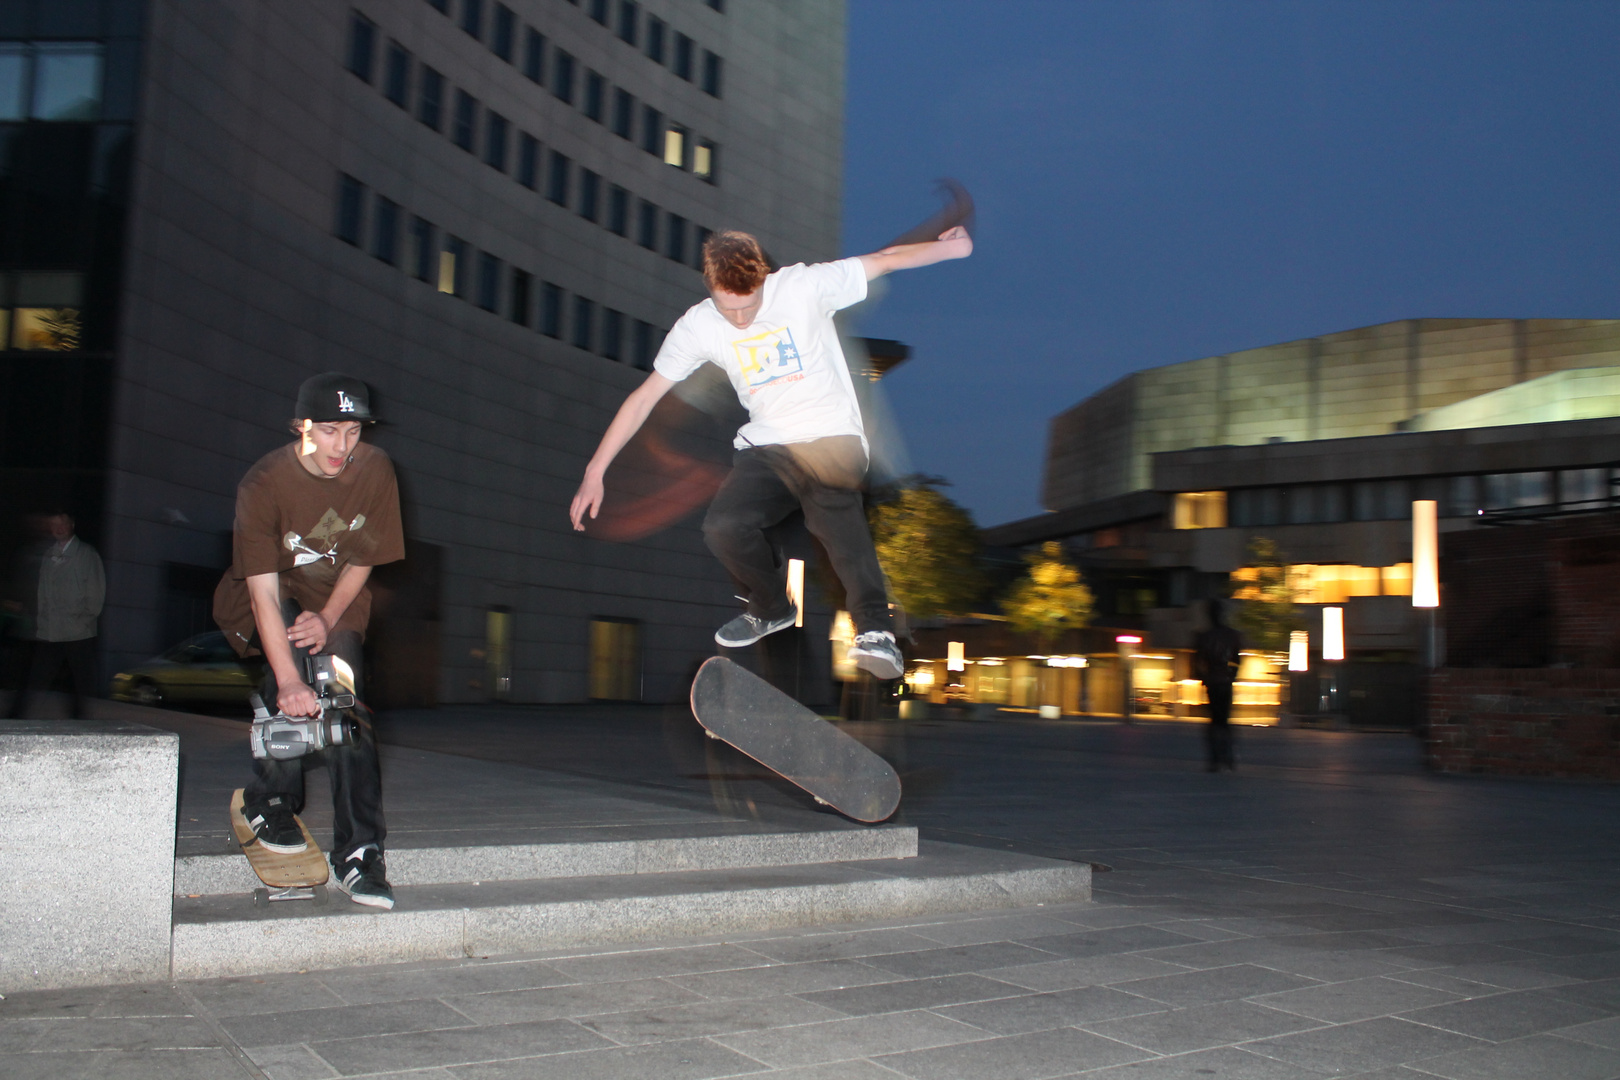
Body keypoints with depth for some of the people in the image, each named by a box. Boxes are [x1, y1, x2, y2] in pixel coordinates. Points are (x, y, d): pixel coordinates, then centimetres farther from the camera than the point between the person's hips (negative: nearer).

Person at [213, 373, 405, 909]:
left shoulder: (376, 470, -15)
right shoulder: (265, 483, -26)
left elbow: (363, 558, -3)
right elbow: (264, 591, -31)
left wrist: (328, 618, -19)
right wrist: (289, 681, -41)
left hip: (337, 602, 3)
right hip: (275, 598, -3)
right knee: (293, 645, -33)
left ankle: (359, 855, -8)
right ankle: (271, 803, -16)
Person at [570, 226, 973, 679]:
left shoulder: (804, 286, -7)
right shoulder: (697, 326, 1)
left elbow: (885, 260, 1)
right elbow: (644, 396, 4)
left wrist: (948, 246, -8)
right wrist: (594, 473, 3)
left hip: (832, 438, -3)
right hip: (765, 448, 3)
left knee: (832, 505, -34)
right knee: (722, 527, -23)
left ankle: (874, 627, -28)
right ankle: (773, 608, 5)